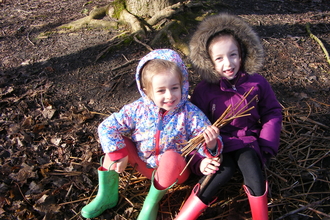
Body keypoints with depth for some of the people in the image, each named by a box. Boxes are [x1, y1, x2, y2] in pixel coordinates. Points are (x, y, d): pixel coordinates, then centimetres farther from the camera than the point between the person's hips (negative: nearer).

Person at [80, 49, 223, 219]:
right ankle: (107, 195, -1)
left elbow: (206, 144, -20)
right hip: (143, 165, 3)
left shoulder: (190, 113, -20)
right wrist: (118, 154, -20)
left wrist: (211, 145, -44)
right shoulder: (138, 109, -15)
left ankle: (152, 203, -11)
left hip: (175, 170, -3)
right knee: (116, 143, -17)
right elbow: (107, 127, -12)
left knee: (171, 158, -36)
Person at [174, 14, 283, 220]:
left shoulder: (257, 83, -6)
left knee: (252, 170, -26)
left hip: (247, 140, 2)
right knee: (224, 170, -28)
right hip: (219, 142, -1)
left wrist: (267, 147, -6)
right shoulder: (204, 90, -11)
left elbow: (273, 113, 3)